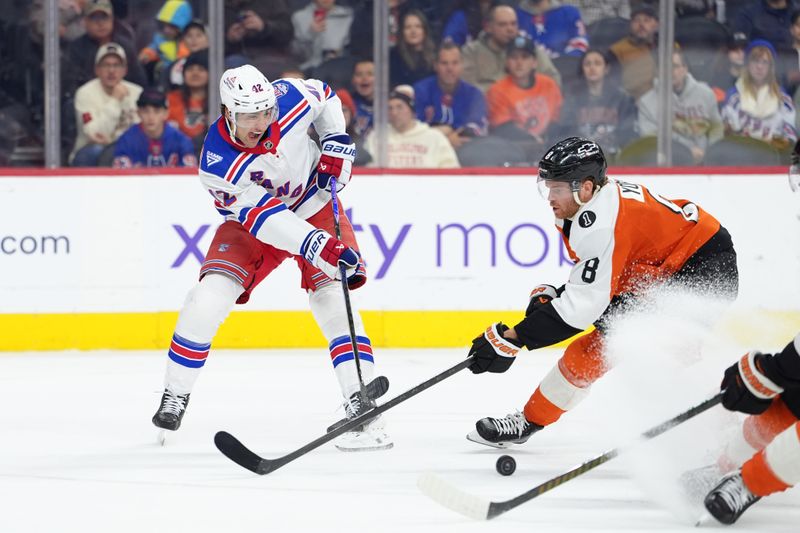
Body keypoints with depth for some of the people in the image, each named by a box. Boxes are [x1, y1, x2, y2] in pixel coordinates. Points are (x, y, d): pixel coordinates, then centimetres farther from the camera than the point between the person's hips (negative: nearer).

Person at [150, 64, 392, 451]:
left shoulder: (288, 97, -23)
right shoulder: (217, 165, -30)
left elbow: (324, 97, 2)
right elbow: (263, 218, -34)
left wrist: (337, 144, -5)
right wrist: (317, 246, -43)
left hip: (313, 204, 1)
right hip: (251, 220, -1)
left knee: (332, 293, -17)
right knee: (210, 296, -17)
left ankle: (360, 403, -19)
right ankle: (174, 397, 2)